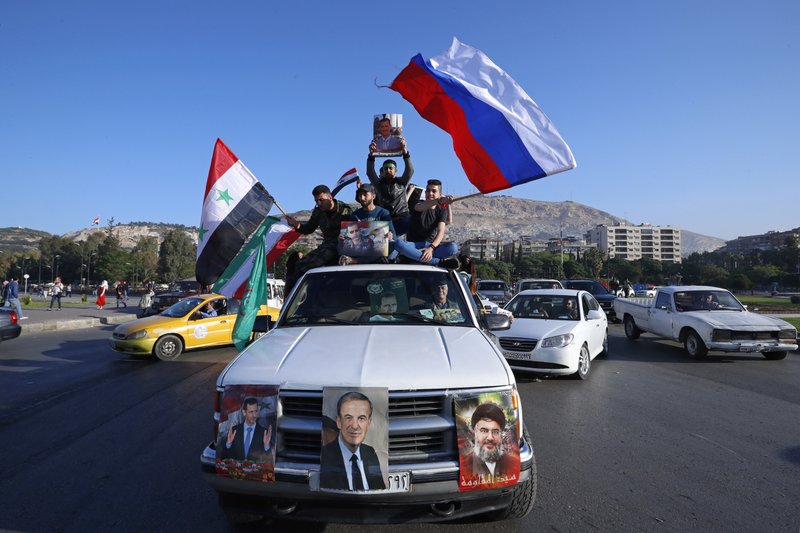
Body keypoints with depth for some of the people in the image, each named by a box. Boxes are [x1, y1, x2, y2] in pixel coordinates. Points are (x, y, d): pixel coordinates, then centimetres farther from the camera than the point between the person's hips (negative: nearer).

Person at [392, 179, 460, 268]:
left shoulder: (442, 210, 4)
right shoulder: (419, 204, 0)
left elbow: (441, 231, -12)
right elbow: (420, 207, -28)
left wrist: (431, 248, -33)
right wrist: (439, 201, -50)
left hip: (432, 244, 0)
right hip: (415, 245, 0)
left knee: (453, 247, -29)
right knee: (398, 244, -36)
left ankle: (416, 257, -31)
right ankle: (440, 262, -35)